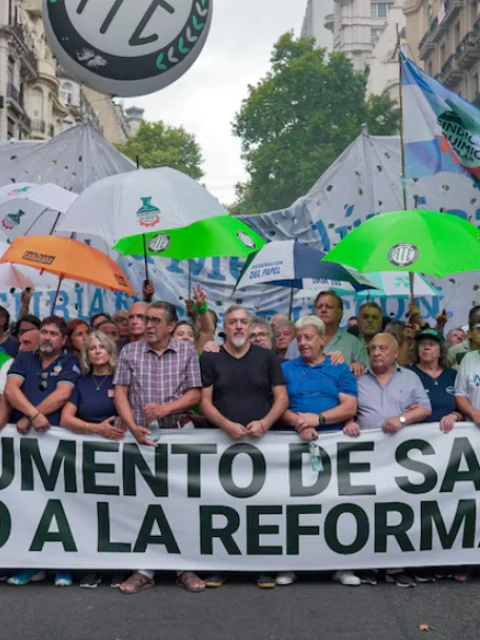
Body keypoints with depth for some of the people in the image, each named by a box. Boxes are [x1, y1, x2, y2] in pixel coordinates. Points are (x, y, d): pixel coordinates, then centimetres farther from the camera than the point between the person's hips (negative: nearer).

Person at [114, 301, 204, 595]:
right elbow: (120, 392, 1)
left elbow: (195, 394, -1)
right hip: (142, 434, 1)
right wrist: (133, 427, -13)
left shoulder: (187, 352, 3)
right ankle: (145, 569, 13)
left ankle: (185, 568, 13)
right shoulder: (130, 351, 5)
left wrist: (166, 408, -17)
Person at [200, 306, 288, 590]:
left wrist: (265, 422, -14)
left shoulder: (267, 357, 7)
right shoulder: (210, 359, 6)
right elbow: (205, 401, 1)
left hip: (262, 440, 0)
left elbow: (282, 397, 3)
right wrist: (227, 425, -15)